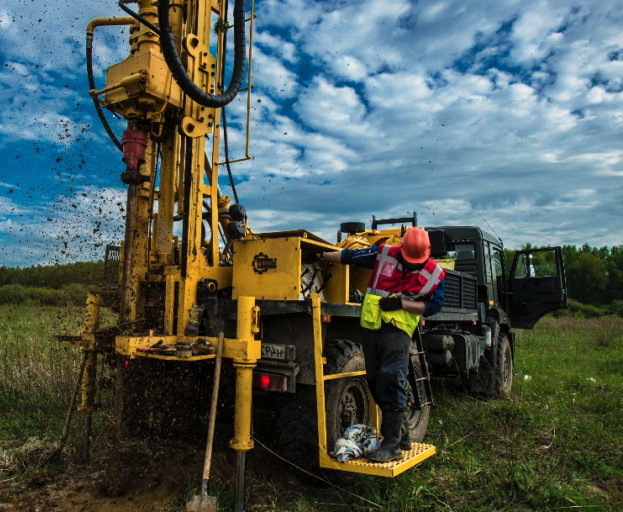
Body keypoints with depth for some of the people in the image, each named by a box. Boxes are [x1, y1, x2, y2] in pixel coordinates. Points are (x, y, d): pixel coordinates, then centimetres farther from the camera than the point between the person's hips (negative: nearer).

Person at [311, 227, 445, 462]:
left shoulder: (435, 274, -2)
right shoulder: (384, 254, 0)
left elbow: (433, 306, 2)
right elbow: (348, 256, 9)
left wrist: (402, 304, -12)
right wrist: (321, 255, 14)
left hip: (398, 328, -3)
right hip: (371, 325, 3)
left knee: (391, 380, -19)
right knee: (375, 381, 7)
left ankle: (392, 444, -9)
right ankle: (401, 434, 24)